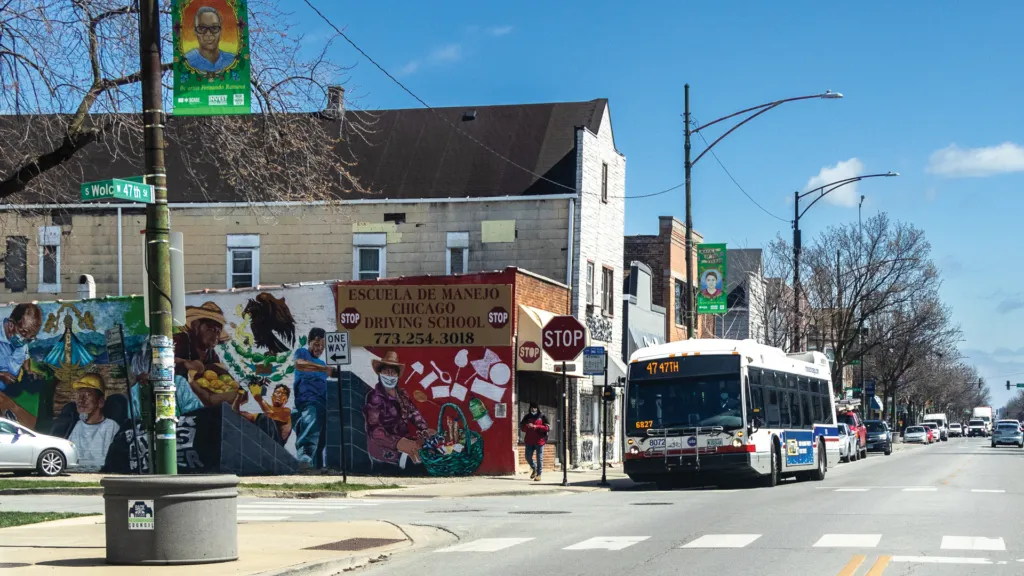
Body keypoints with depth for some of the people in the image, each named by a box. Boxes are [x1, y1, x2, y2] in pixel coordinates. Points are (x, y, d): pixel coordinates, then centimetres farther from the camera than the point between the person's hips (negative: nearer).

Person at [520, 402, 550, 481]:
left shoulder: (542, 417, 0)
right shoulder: (527, 417, 11)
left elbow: (548, 428, -8)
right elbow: (522, 427, 8)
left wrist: (536, 427, -16)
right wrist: (527, 426, -15)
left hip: (539, 441, -4)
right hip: (529, 441, 4)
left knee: (539, 458, -1)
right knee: (528, 457, 6)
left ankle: (538, 474, 8)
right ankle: (534, 468, 31)